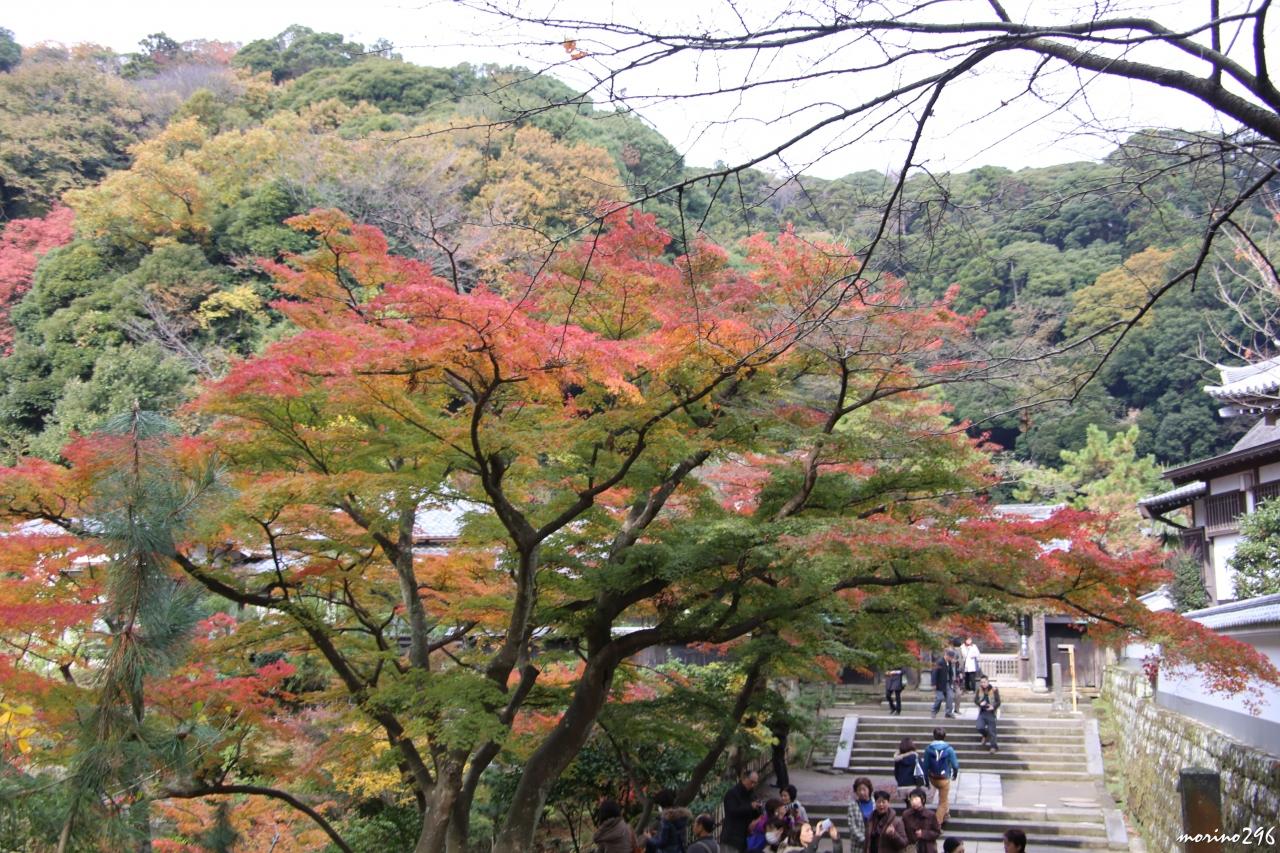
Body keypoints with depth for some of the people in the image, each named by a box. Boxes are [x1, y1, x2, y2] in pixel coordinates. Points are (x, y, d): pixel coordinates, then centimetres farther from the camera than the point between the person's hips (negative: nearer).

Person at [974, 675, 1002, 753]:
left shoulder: (994, 690, -6)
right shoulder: (979, 690, 4)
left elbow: (998, 702, -6)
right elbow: (975, 699, 3)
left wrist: (993, 707, -24)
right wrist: (980, 703, -19)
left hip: (991, 712, -3)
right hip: (982, 712, 3)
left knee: (991, 731, -1)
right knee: (980, 728, -10)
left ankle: (993, 746, 9)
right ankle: (985, 735, 23)